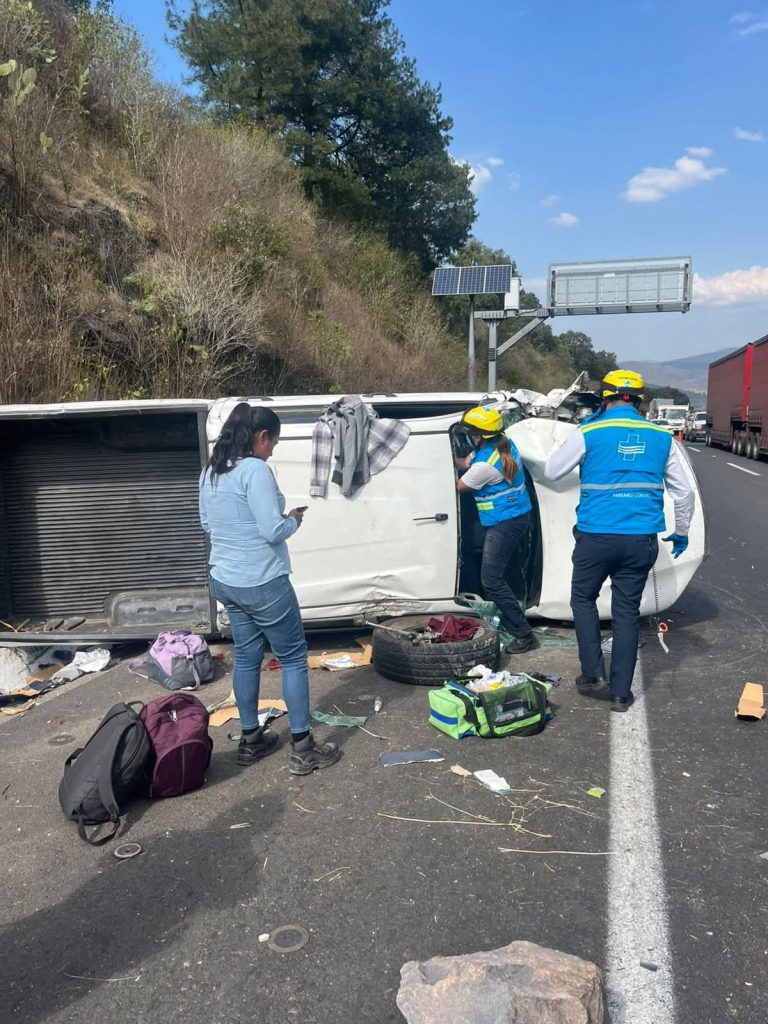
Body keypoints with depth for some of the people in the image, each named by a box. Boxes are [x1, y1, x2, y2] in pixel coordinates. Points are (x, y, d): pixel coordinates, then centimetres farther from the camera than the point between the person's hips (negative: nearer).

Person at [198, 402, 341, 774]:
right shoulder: (255, 470, -20)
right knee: (293, 657, 4)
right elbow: (273, 531, -21)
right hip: (262, 584, -8)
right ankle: (303, 749, 10)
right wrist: (293, 520, -2)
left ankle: (250, 740, 27)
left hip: (224, 581, 9)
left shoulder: (210, 472, 8)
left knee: (246, 657, 17)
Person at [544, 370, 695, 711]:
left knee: (583, 598, 19)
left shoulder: (588, 433, -4)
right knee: (627, 611, 12)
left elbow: (551, 471, 9)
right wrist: (681, 532, 27)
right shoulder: (661, 437, 6)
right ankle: (620, 692, 18)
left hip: (596, 536, -3)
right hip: (642, 541, 3)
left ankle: (593, 675, 15)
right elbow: (684, 492, 12)